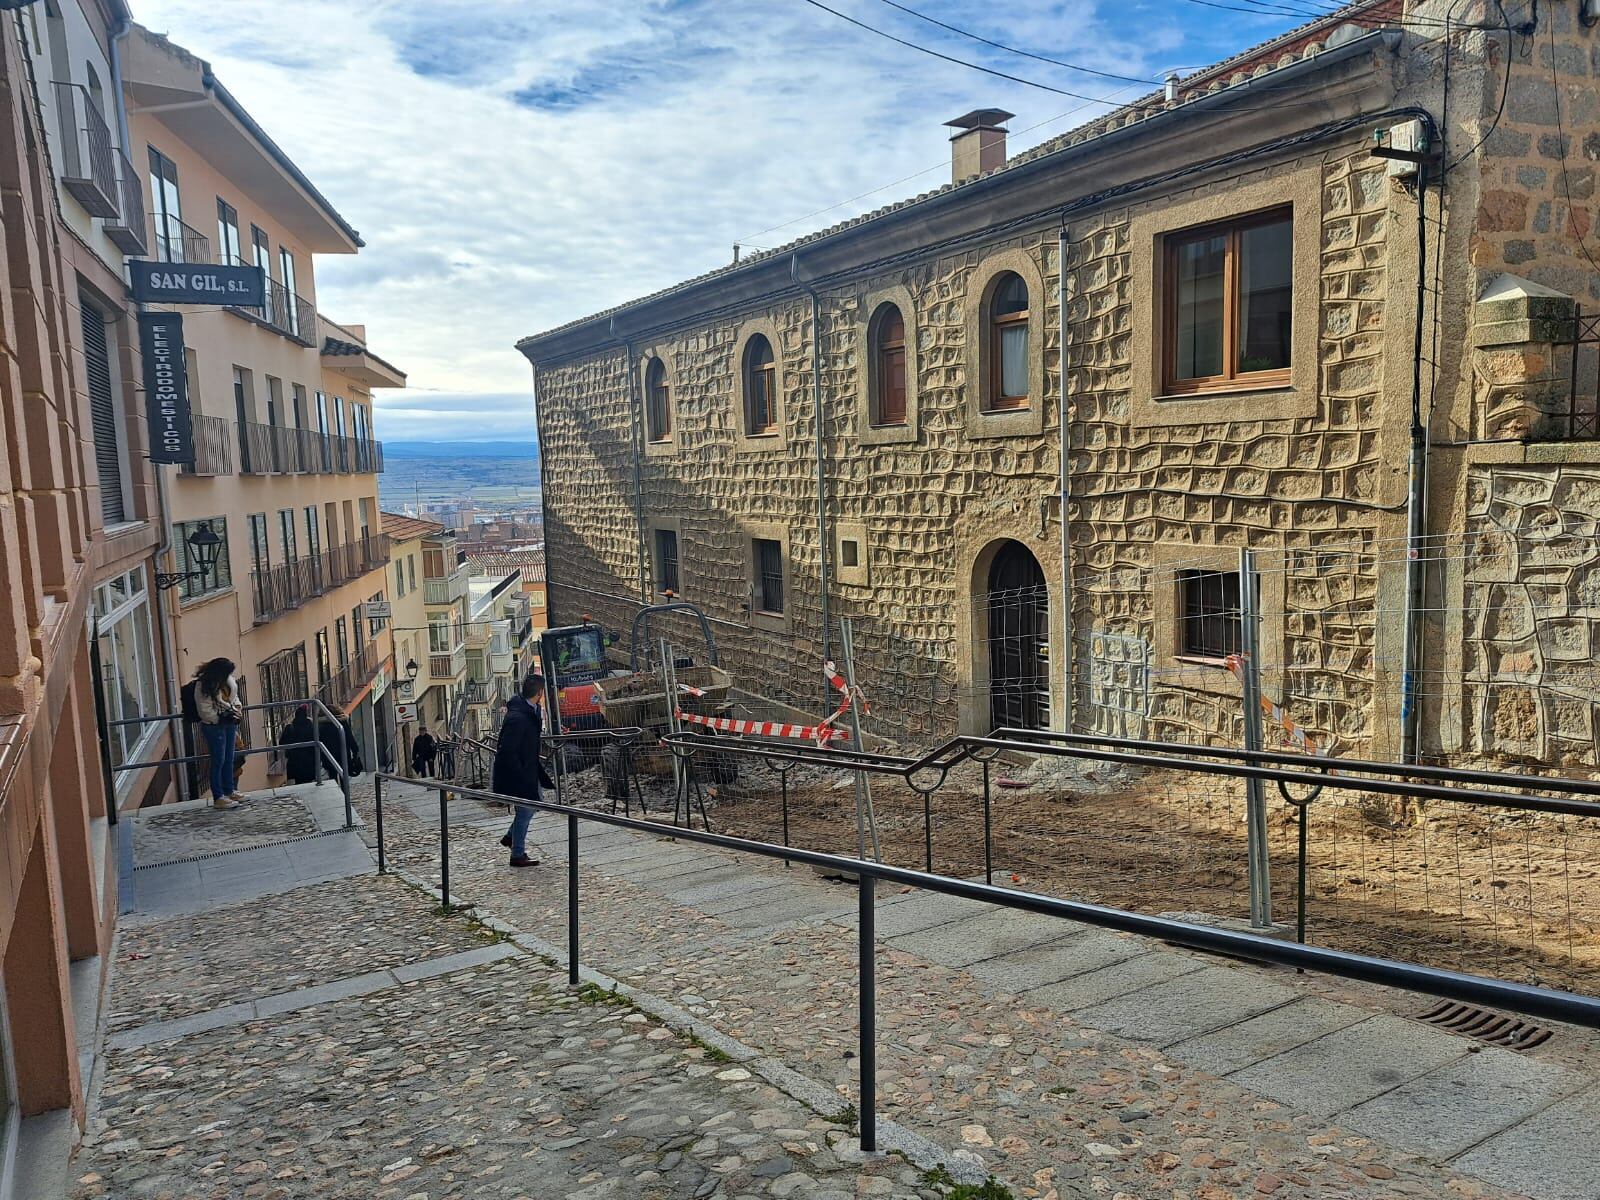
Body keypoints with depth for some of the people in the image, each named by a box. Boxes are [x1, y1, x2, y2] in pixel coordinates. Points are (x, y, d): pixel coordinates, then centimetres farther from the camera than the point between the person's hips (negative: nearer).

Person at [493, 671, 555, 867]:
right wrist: (522, 777, -23)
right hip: (515, 774, -9)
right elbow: (507, 752, -28)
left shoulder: (532, 711, 2)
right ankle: (517, 855, 15)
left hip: (526, 770, 9)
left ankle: (510, 837, 35)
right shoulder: (517, 718, -29)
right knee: (525, 811, 2)